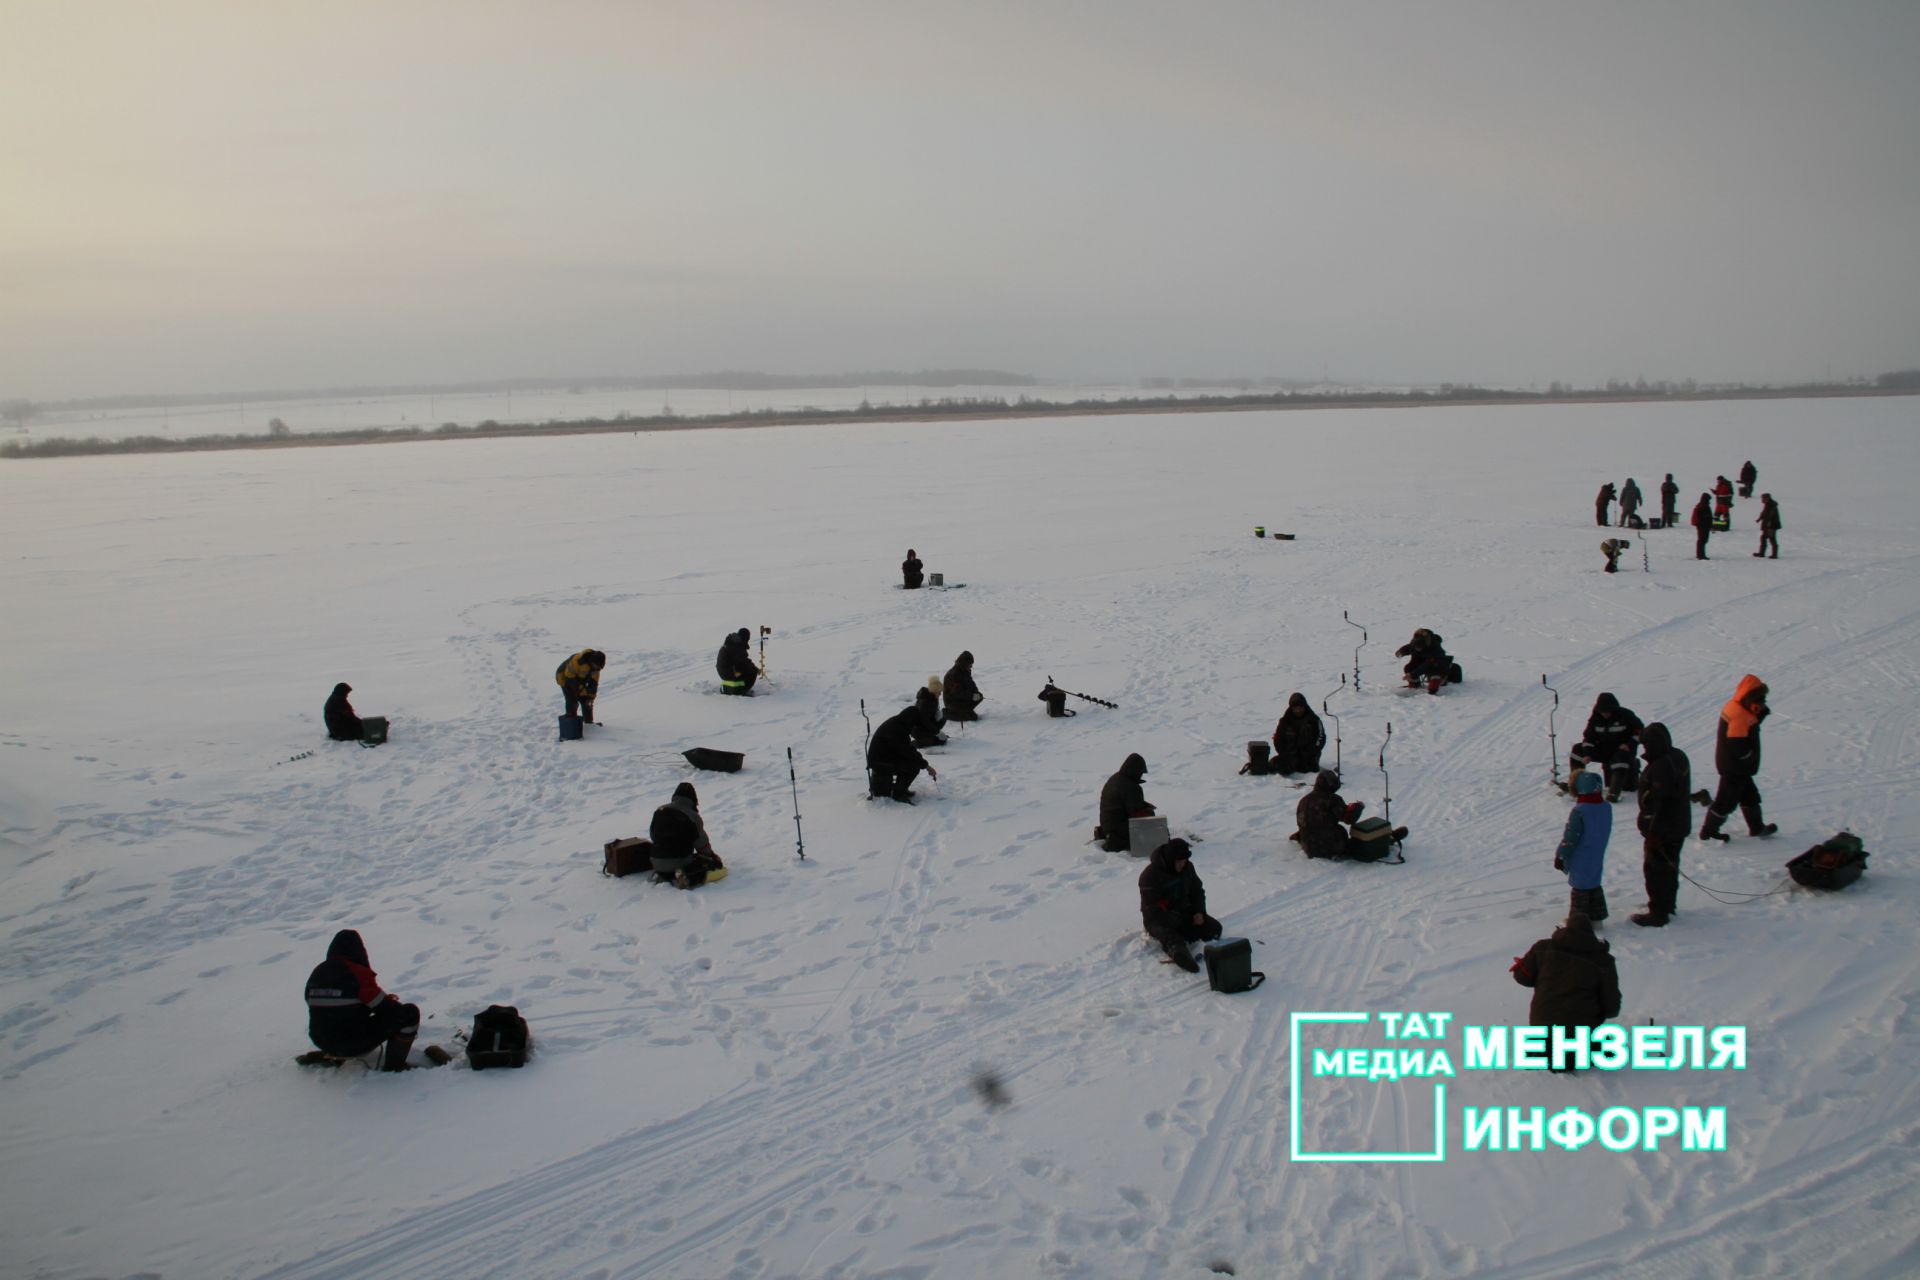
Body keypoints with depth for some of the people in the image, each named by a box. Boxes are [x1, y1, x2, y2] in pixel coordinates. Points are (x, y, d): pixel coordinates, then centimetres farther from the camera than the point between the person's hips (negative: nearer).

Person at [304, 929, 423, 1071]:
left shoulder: (317, 973, 4)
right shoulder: (358, 974, -16)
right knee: (410, 1013, -5)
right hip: (354, 1044, -9)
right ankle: (394, 1065, -2)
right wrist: (391, 1001, 13)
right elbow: (384, 1008, -11)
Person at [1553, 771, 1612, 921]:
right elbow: (1605, 832, 12)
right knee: (1594, 884, 20)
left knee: (1580, 887, 3)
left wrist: (1560, 856, -9)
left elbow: (1570, 838, -20)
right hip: (1597, 857, 7)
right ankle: (1597, 916, 27)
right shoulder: (1606, 807, -1)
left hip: (1581, 860, -7)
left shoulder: (1579, 811, -25)